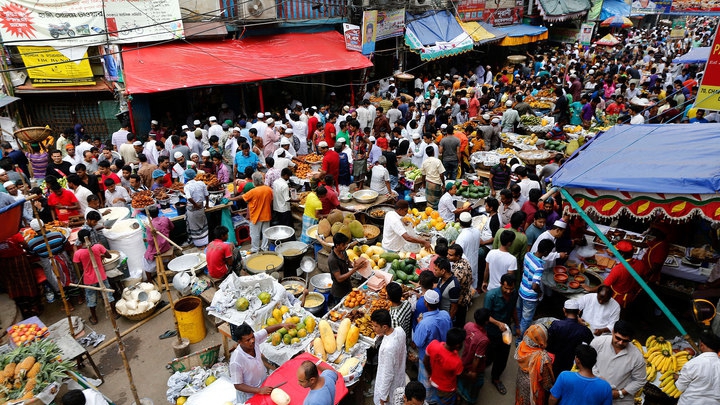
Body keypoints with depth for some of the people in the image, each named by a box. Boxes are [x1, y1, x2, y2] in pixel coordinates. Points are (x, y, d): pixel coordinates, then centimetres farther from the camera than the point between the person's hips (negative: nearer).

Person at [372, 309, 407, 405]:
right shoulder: (400, 331, -18)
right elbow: (404, 352, 1)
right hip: (400, 376, 7)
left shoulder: (388, 348, -40)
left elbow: (388, 375, -28)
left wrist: (383, 395, -14)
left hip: (390, 384, -7)